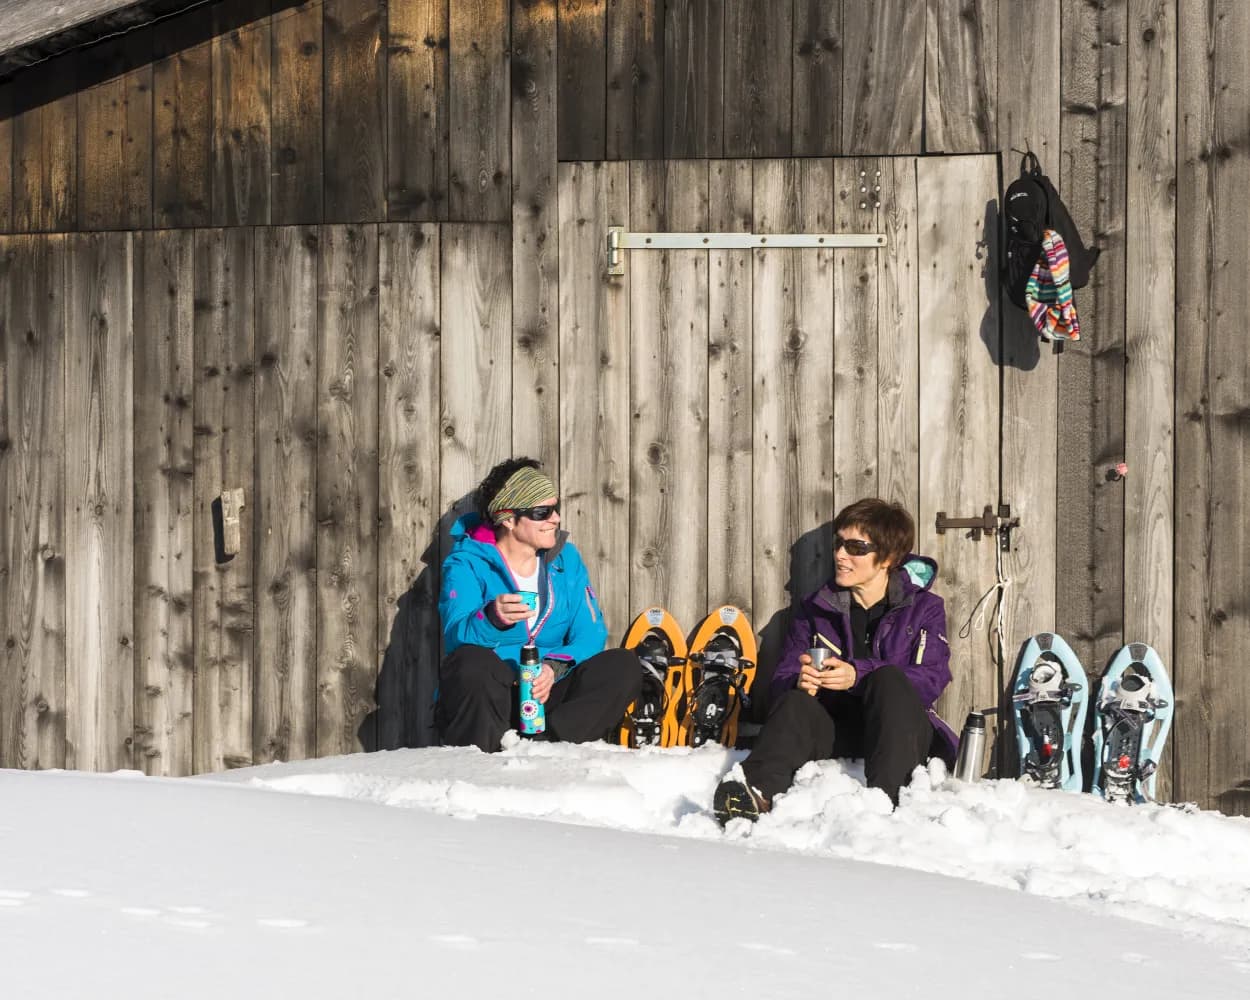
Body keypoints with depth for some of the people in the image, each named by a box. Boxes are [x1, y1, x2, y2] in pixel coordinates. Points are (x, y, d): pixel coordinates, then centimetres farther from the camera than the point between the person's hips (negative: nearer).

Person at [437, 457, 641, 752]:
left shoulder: (565, 558, 11)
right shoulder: (467, 563, -5)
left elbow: (590, 634, 2)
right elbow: (456, 636, -22)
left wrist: (555, 666, -19)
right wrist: (492, 619, -45)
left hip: (546, 692, 5)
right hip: (485, 700, -5)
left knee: (624, 666, -17)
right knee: (472, 661, -37)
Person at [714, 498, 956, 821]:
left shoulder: (924, 609, 8)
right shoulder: (814, 609, 16)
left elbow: (930, 681, -8)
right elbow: (782, 680, 7)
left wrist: (859, 675, -23)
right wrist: (799, 682, -19)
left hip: (903, 735, -2)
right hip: (837, 731, 2)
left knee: (888, 678, -31)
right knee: (796, 705, -30)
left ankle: (883, 798, -52)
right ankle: (758, 792, -60)